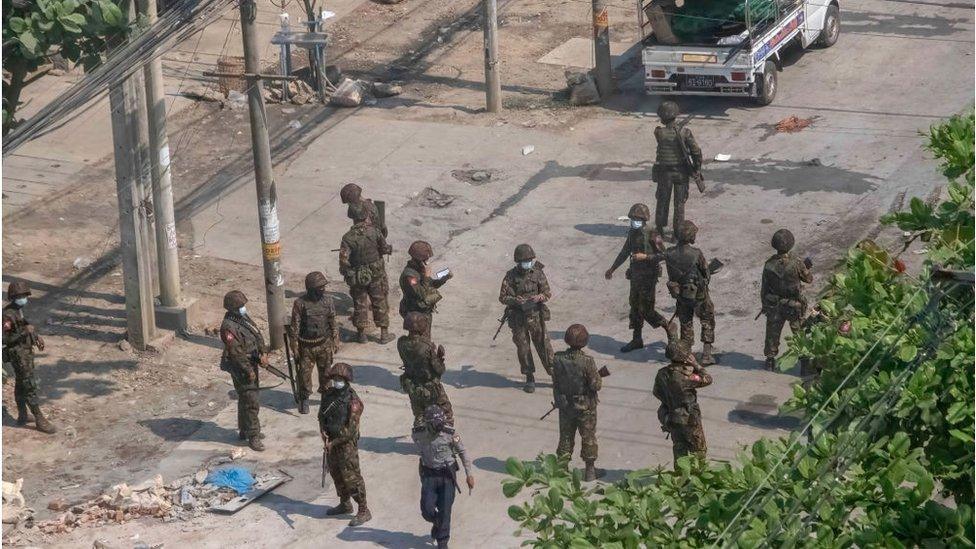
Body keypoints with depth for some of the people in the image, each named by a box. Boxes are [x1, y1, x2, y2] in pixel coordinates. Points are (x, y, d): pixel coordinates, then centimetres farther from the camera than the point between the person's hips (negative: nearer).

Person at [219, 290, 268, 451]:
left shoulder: (244, 318, 5)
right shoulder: (229, 327, -23)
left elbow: (258, 335, 8)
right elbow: (236, 353, -24)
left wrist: (263, 353, -7)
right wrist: (249, 371, -20)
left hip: (251, 364, 9)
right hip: (241, 369, -9)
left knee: (245, 399, 21)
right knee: (251, 403, -7)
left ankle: (244, 430, 34)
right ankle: (253, 436, -1)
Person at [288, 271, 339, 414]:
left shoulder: (327, 301, -2)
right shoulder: (300, 304, -14)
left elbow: (333, 323, 7)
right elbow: (294, 327, -9)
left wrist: (335, 342, 7)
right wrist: (295, 348, -9)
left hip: (324, 344, 3)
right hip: (306, 347, -3)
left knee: (325, 372, 15)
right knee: (304, 373, 3)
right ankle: (304, 400, 21)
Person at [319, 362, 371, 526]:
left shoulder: (352, 401, -21)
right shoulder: (328, 394, 2)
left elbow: (351, 429, -21)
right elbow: (321, 415, 12)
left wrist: (334, 443, -17)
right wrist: (323, 432, -5)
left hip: (346, 445, -8)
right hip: (331, 442, 8)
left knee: (351, 477, -5)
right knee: (336, 474, 19)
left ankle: (364, 511, 3)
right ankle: (344, 504, 37)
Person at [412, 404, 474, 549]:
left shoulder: (450, 434, -15)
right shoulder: (418, 433, -10)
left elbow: (462, 453, -5)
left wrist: (469, 474, -8)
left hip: (447, 475, -2)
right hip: (429, 475, 2)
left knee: (444, 511, -1)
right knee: (427, 510, -5)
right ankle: (436, 523, 30)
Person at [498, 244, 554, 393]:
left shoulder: (538, 273, -3)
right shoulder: (511, 276, -7)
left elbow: (547, 293, 1)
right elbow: (503, 297, -5)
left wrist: (540, 297, -21)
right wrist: (515, 300, -25)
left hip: (535, 315, 0)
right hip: (517, 318, 0)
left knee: (543, 345, 2)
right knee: (523, 348, 6)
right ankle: (530, 378, 18)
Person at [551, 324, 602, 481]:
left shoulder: (558, 359, -12)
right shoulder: (587, 361, -24)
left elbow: (555, 383, -2)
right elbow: (596, 385, -19)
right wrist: (599, 378, 3)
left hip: (565, 405, 3)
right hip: (585, 407, -3)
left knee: (566, 437, 17)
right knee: (588, 438, 14)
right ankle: (590, 470, 22)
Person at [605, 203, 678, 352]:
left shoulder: (652, 235, -17)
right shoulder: (632, 233, 5)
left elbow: (663, 255, -16)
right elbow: (624, 253, 19)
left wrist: (645, 257, -23)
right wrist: (612, 269, 24)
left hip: (648, 277, -8)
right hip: (635, 275, 8)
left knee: (646, 310, -7)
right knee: (635, 308, 12)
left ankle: (669, 327, 15)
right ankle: (637, 340, 22)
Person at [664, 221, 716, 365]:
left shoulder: (669, 254, -13)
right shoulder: (696, 254, -25)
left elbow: (671, 275, -1)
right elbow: (706, 273, -11)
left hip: (680, 294, 3)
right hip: (699, 294, -3)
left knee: (686, 324, 20)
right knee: (708, 321, 16)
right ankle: (706, 354, 11)